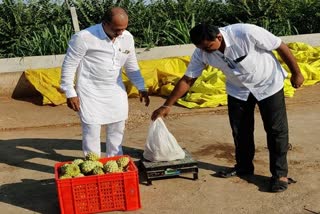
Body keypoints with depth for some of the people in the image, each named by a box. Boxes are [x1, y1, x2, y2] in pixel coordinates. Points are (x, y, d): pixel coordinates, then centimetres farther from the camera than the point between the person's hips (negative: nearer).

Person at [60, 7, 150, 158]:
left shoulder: (127, 37, -2)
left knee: (117, 127, 14)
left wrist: (141, 88, 11)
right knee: (92, 130, -2)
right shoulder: (84, 37, -20)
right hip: (91, 91, -5)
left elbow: (131, 65, 11)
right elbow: (69, 65, -13)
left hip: (115, 90, 6)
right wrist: (70, 93, -14)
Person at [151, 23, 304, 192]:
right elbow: (187, 80, -11)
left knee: (276, 129, -1)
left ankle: (280, 173, 11)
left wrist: (296, 73, -11)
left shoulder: (246, 33, -34)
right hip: (238, 89, 4)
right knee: (239, 129, 8)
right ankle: (243, 166, 28)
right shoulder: (201, 53, -20)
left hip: (268, 84, -4)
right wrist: (167, 105, -14)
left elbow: (281, 47, -22)